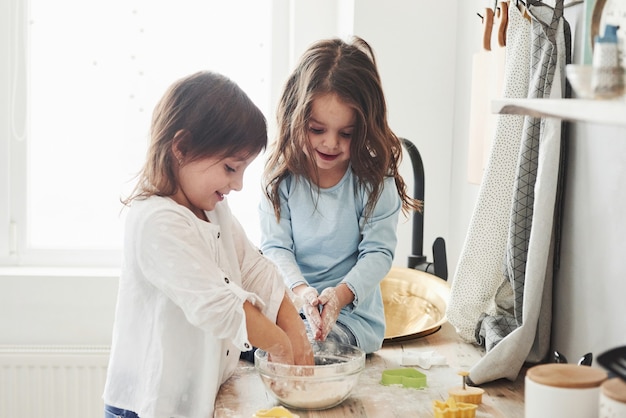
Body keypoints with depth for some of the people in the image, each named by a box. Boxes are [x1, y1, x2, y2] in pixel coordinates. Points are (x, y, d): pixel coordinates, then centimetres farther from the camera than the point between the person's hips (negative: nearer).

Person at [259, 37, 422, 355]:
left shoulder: (374, 180, -5)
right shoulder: (281, 175, -1)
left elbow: (378, 252, -8)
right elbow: (275, 246, -6)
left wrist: (340, 294, -27)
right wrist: (301, 291, -26)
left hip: (352, 314, -3)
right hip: (290, 303, 3)